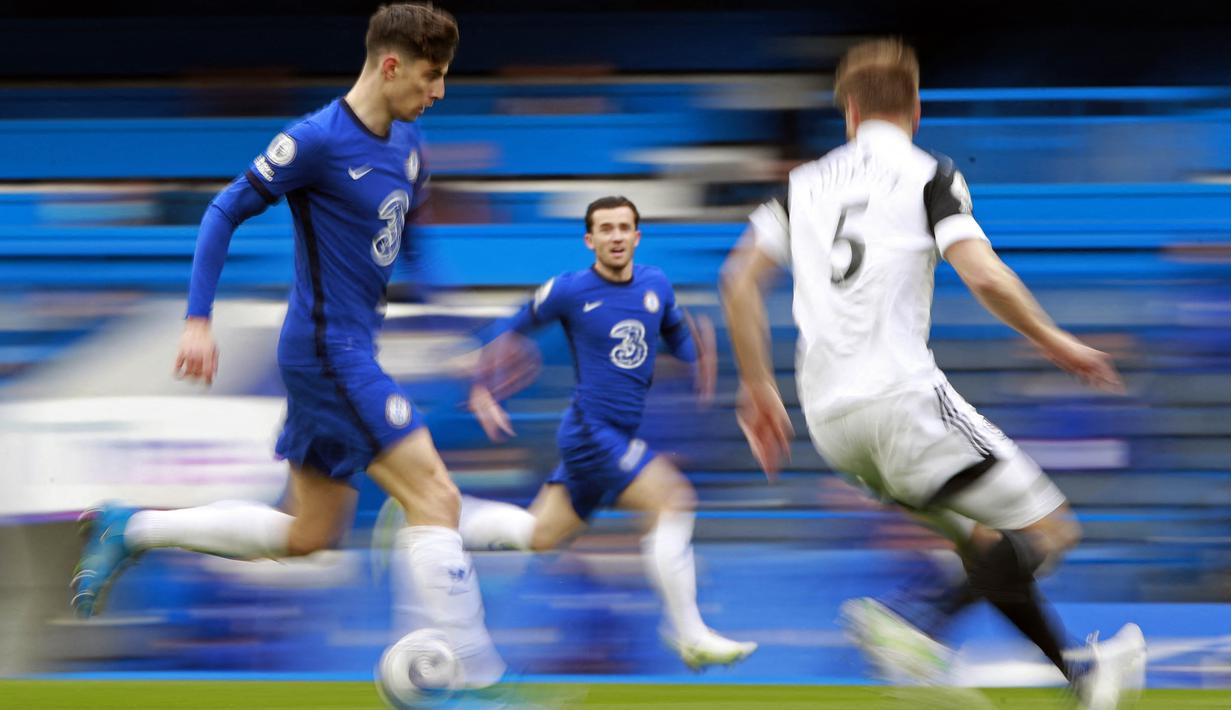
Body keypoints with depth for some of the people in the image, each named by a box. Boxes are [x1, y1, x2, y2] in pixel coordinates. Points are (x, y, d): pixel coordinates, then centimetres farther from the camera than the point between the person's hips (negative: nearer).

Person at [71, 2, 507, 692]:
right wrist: (198, 320, -14)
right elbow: (226, 212, -10)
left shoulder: (408, 142, 9)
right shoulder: (319, 139, -15)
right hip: (330, 350, -9)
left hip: (351, 350, 9)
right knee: (436, 498, -14)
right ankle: (469, 679, -12)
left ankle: (132, 530, 21)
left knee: (307, 535, 14)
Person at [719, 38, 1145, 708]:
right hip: (901, 395, -7)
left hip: (828, 417, 7)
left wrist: (758, 388, 20)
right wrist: (1057, 344, 3)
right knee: (1048, 531, -5)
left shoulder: (806, 182, 17)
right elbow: (983, 276, -11)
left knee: (986, 541, 21)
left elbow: (740, 281, 12)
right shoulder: (929, 176, 2)